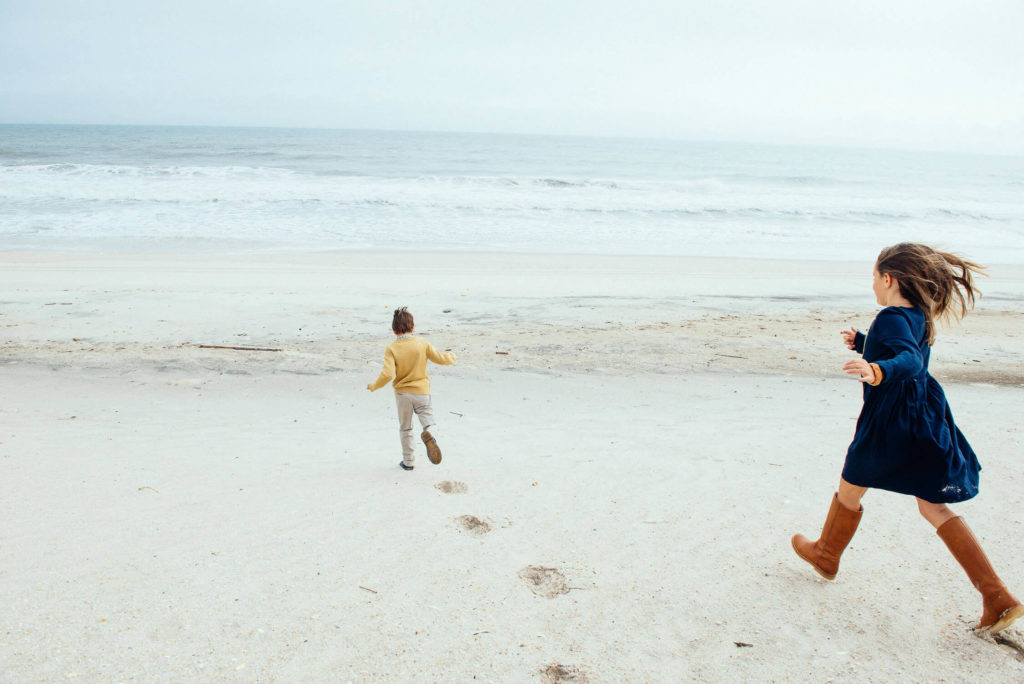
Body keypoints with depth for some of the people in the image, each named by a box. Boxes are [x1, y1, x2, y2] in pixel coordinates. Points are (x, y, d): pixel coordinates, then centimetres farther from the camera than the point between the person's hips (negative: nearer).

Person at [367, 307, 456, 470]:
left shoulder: (391, 349, -11)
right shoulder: (422, 343, -6)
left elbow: (387, 374, -19)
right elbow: (440, 358, 0)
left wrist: (374, 386, -2)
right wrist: (451, 357, 23)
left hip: (402, 393, 0)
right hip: (422, 391, 0)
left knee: (405, 429, 16)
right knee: (429, 423, 8)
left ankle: (408, 462, 21)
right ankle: (429, 435, -28)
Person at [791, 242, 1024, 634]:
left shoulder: (891, 318, -19)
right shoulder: (918, 316, 9)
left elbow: (910, 361, -37)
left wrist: (877, 372, -55)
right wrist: (863, 344, 33)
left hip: (889, 426, -8)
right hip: (923, 423, 8)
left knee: (850, 489, 16)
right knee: (935, 507, 10)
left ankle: (826, 555, 39)